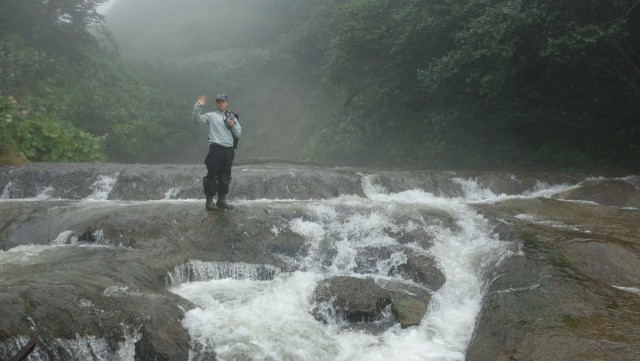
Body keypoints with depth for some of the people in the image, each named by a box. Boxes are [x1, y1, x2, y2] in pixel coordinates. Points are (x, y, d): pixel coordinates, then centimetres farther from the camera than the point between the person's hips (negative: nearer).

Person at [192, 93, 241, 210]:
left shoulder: (232, 117, 17)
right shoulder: (211, 116, 5)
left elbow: (238, 134, 12)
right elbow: (197, 119, -10)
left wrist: (233, 126, -7)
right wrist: (198, 106, -23)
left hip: (229, 149, 5)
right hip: (216, 148, -5)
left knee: (225, 176, 12)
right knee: (212, 175, -5)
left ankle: (222, 200, 23)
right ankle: (209, 201, 3)